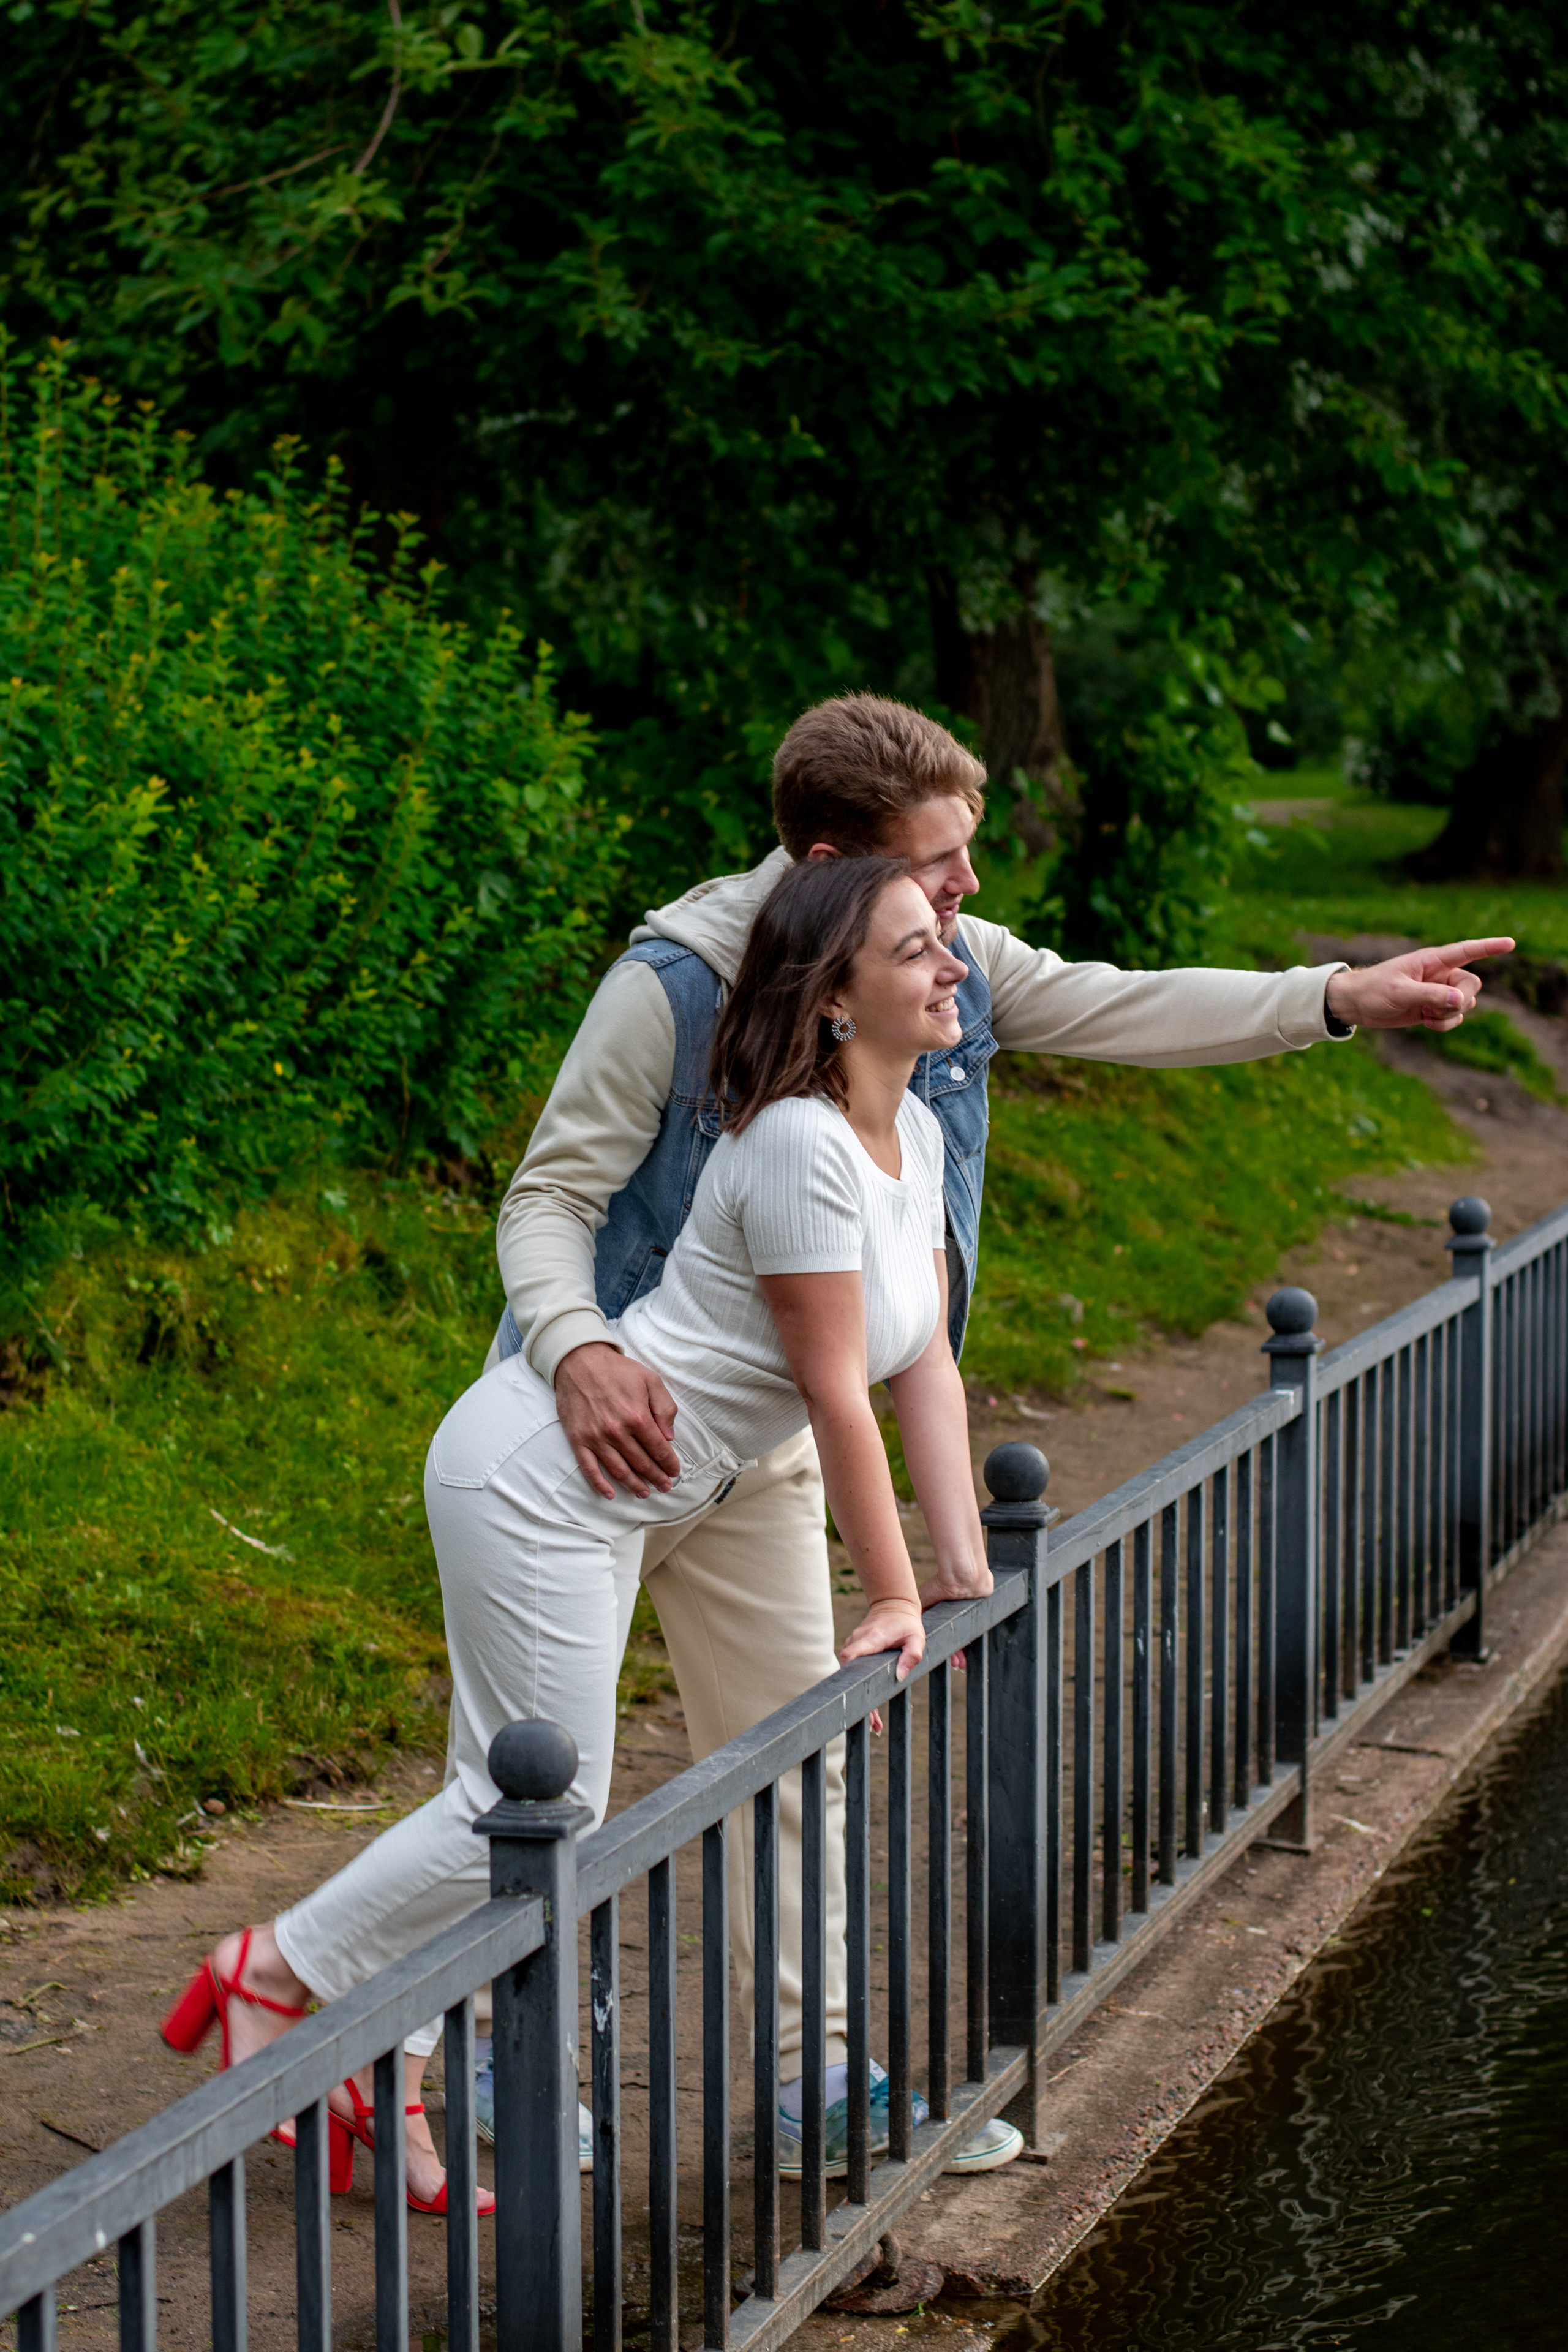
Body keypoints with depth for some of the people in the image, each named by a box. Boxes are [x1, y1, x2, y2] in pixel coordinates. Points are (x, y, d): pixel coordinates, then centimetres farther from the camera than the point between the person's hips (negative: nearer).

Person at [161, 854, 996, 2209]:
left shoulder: (916, 1135, 7)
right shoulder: (799, 1147, -23)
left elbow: (925, 1365, 9)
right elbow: (836, 1392, -19)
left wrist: (965, 1569, 4)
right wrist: (892, 1596, -11)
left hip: (606, 1495, 10)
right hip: (538, 1475, -10)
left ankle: (381, 2084, 17)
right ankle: (277, 1970, 10)